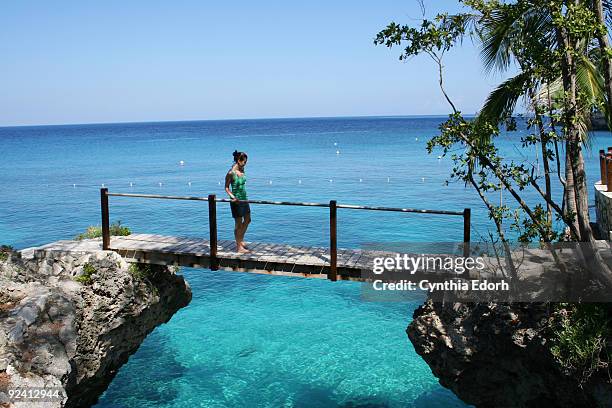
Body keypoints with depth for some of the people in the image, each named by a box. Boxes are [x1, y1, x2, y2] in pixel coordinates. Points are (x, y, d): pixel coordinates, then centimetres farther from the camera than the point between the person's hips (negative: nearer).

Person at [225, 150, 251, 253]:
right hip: (236, 201, -8)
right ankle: (239, 247, 12)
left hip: (244, 199, 8)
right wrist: (232, 197, -24)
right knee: (238, 223, 1)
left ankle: (241, 240, 37)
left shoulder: (242, 170, 3)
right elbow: (226, 187, -11)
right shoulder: (231, 173, -19)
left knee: (247, 220, 20)